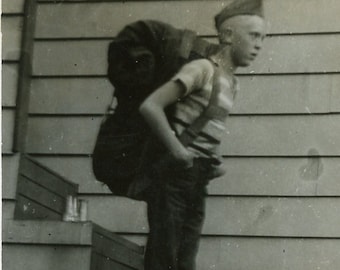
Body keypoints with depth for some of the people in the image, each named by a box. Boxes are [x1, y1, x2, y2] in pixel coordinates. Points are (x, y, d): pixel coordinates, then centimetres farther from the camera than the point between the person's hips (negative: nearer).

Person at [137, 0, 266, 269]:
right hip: (175, 176, -8)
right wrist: (176, 151, -17)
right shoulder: (203, 69, -11)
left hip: (198, 181, 8)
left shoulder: (232, 83, 14)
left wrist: (215, 161, 10)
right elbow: (150, 106, -21)